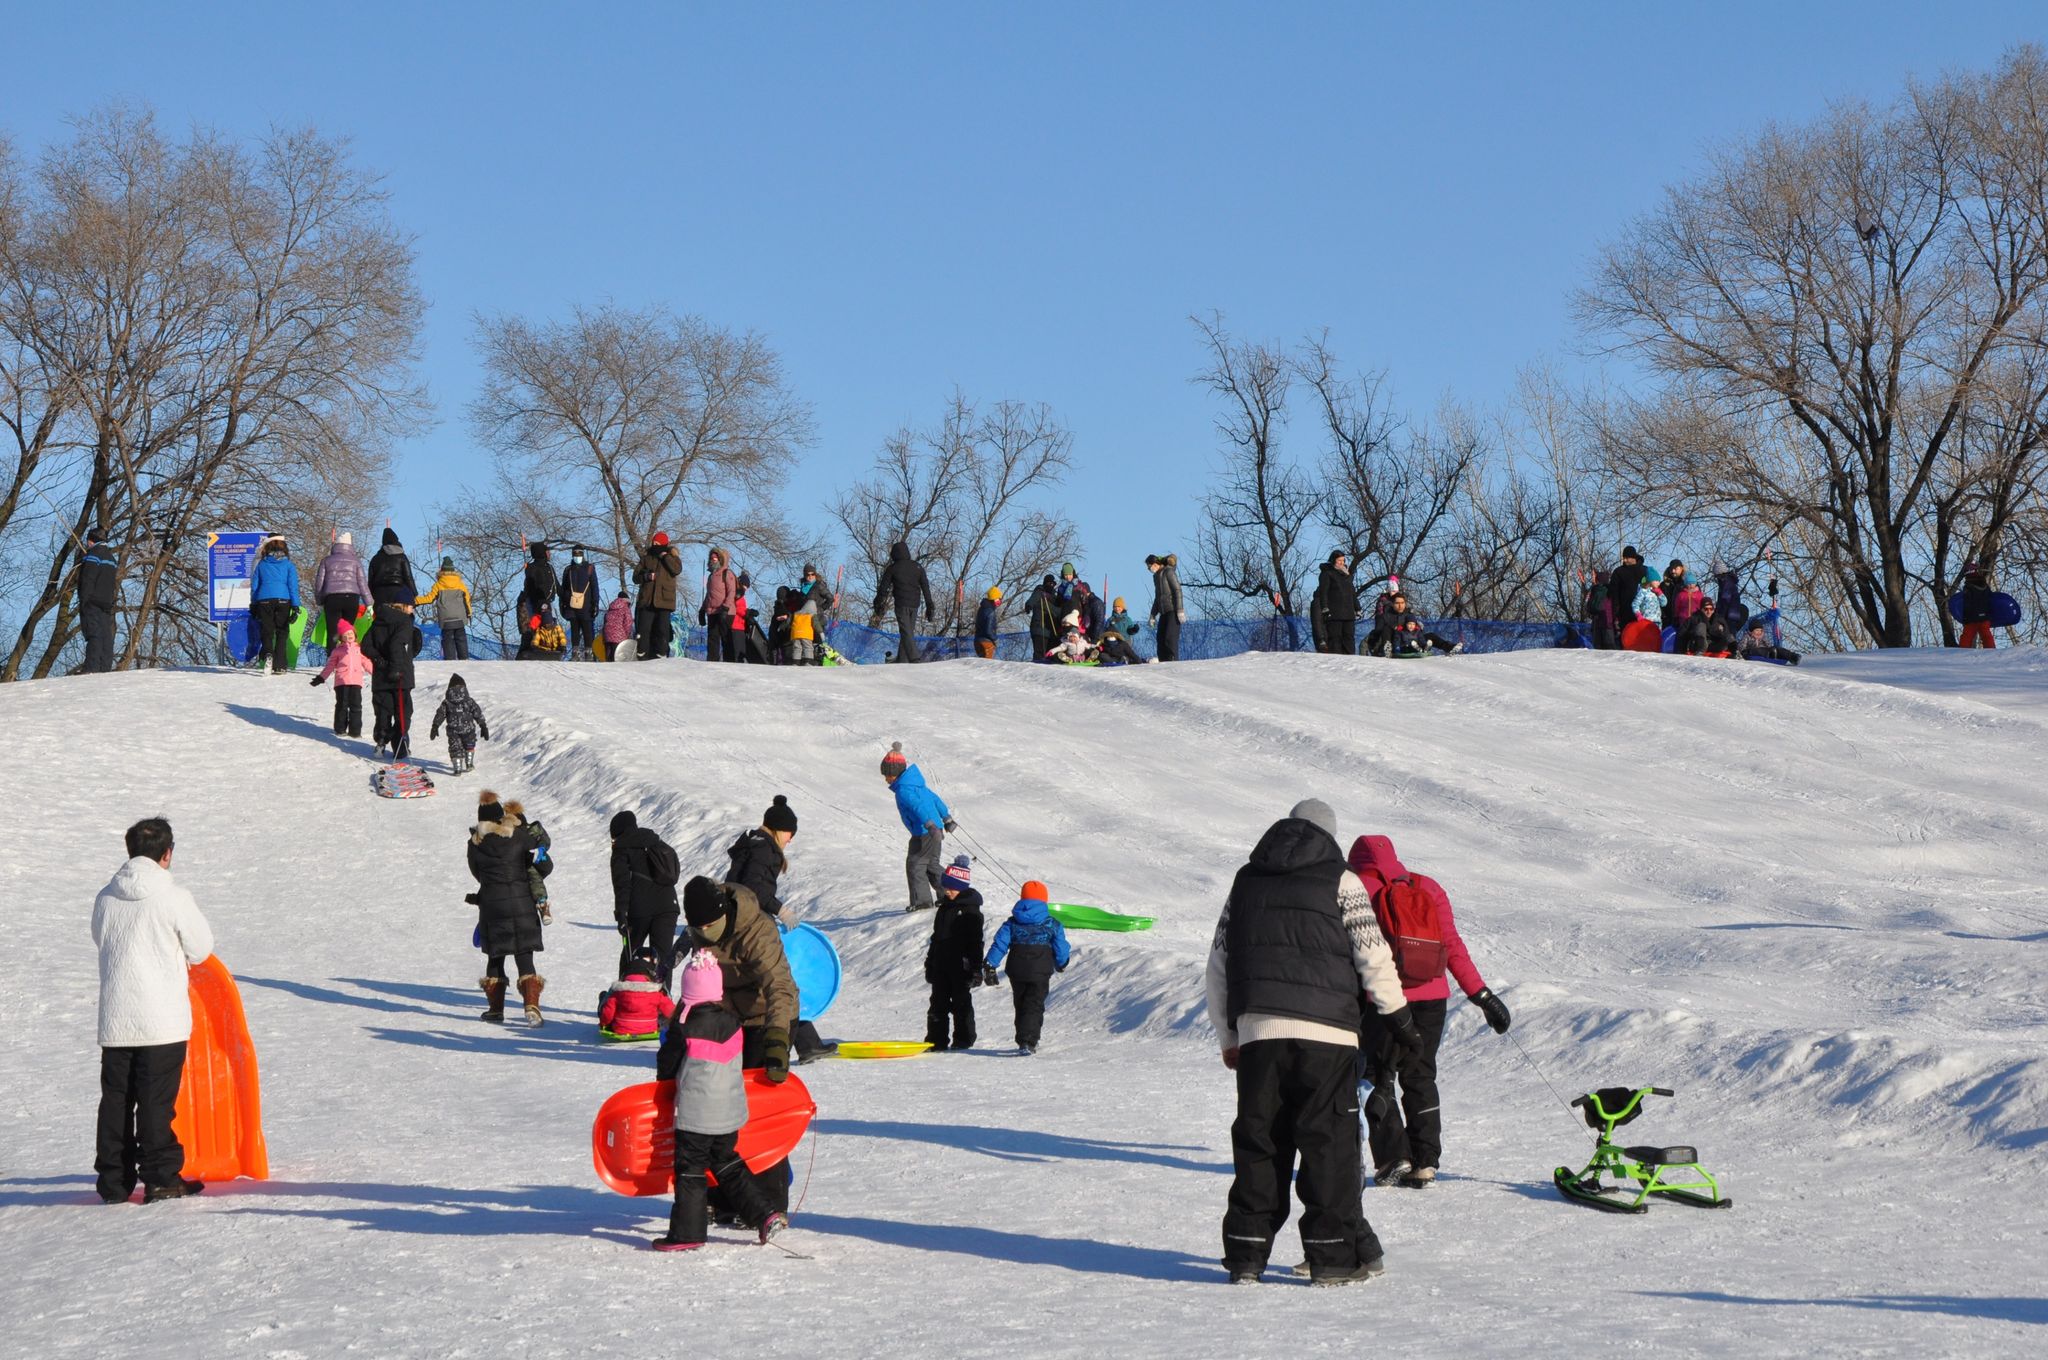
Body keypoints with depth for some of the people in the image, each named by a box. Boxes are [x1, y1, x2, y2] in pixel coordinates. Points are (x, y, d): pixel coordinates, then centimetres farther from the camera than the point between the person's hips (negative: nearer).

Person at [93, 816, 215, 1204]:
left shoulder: (105, 898, 3)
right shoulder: (173, 897, -10)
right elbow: (201, 949, 0)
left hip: (115, 1021, 4)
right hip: (163, 1019, -4)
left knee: (116, 1099, 10)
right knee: (157, 1100, 1)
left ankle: (113, 1181, 14)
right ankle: (160, 1178, 3)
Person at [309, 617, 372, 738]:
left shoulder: (359, 648, 14)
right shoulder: (338, 650, 7)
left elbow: (366, 662, 21)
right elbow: (330, 665, 10)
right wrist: (321, 677, 6)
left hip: (356, 681, 2)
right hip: (342, 681, -2)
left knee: (356, 705, 0)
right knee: (342, 705, 2)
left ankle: (355, 730, 5)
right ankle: (340, 729, 12)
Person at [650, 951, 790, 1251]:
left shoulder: (685, 1028, -15)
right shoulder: (732, 1022, 0)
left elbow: (667, 1065, -2)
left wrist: (665, 1081, 20)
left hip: (695, 1115, -6)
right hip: (730, 1111, 6)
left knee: (690, 1170, 3)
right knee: (727, 1163, 20)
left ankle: (687, 1234, 6)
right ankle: (766, 1214, 15)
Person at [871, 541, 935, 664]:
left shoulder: (892, 569, -1)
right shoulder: (918, 567, 9)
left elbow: (883, 589, 0)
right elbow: (926, 588, 8)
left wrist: (878, 606, 9)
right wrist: (929, 607, 11)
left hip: (901, 604, -4)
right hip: (914, 604, 4)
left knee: (906, 632, -9)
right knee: (909, 632, 12)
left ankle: (915, 659, -24)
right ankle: (901, 660, 12)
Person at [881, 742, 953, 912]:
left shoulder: (903, 790, -17)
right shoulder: (917, 784, 13)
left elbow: (918, 806, -33)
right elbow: (935, 799, 24)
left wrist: (929, 825, -44)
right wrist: (946, 818, 36)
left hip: (923, 833, -9)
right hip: (935, 831, 9)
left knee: (915, 864, -1)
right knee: (932, 865, 20)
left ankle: (921, 900, -2)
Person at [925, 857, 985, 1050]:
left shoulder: (970, 910, -10)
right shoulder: (944, 907, 14)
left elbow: (975, 940, -13)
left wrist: (975, 968, -17)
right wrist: (930, 963, 20)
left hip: (960, 966, -8)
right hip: (941, 965, 8)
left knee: (961, 1003, 0)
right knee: (938, 1003, 8)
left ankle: (963, 1039, 8)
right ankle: (936, 1040, 13)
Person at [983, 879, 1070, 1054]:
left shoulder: (1012, 923, 3)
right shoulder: (1052, 924, -2)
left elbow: (999, 943, -4)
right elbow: (1061, 949, 3)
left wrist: (989, 965, -4)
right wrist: (1061, 964, 23)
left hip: (1016, 972, 3)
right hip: (1040, 972, -3)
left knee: (1021, 1006, 18)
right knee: (1034, 1007, -2)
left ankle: (1025, 1040, 25)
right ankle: (1027, 1042, -18)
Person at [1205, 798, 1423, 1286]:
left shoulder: (1246, 880, 18)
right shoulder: (1341, 881, 5)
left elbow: (1218, 965, 17)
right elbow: (1372, 952, -3)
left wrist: (1227, 1037, 23)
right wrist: (1397, 1015, 7)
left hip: (1257, 1030, 4)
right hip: (1325, 1029, -3)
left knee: (1257, 1141, 8)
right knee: (1330, 1141, 1)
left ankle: (1246, 1252, 7)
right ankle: (1335, 1253, 0)